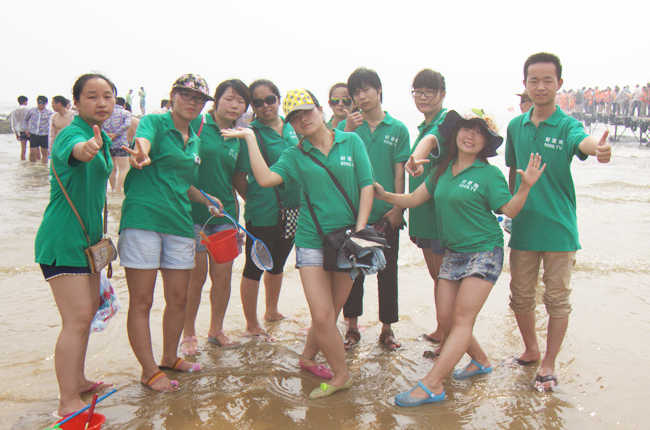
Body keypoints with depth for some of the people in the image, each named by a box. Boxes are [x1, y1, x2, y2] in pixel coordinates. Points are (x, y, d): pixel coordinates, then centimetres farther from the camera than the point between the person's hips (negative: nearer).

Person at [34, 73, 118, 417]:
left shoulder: (102, 138, 11)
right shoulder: (71, 133, -16)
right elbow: (75, 150, -43)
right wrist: (86, 149, -67)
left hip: (87, 237, 9)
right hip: (61, 240, -9)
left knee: (87, 311, 17)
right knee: (77, 318, -12)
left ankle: (77, 381, 32)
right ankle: (68, 405, -4)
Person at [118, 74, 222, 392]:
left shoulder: (194, 140, 17)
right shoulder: (154, 122, -3)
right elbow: (143, 141, -28)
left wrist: (206, 199, 12)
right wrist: (141, 155, -51)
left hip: (178, 223, 7)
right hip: (143, 219, -7)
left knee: (178, 297, 12)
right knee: (141, 301, 0)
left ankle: (170, 357, 32)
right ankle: (149, 371, 12)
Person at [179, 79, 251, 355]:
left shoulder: (240, 139, 9)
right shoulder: (196, 124, -5)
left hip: (225, 213, 4)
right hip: (193, 211, -4)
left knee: (223, 274, 6)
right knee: (196, 274, 1)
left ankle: (216, 330, 27)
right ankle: (188, 334, 21)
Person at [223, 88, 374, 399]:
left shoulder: (351, 142, 4)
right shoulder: (295, 155, 5)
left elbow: (366, 186, 1)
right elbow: (265, 178, -12)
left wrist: (360, 230, -8)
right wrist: (250, 138, -6)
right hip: (312, 239, 0)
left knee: (331, 312, 9)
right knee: (322, 315, -7)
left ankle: (308, 357, 35)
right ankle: (341, 374, 14)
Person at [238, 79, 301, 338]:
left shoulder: (292, 128, 8)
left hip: (292, 207, 7)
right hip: (262, 212, -7)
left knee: (278, 263, 22)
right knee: (255, 267, 4)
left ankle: (272, 311, 42)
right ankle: (252, 325, 19)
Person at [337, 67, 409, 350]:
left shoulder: (398, 129, 3)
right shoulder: (346, 126, 5)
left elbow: (399, 171, 2)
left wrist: (397, 208, -5)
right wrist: (348, 131, -15)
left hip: (386, 214, 0)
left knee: (388, 273, 7)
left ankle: (387, 329, 22)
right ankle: (352, 327, 23)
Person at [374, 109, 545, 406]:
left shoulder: (489, 174, -7)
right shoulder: (443, 170, 8)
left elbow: (510, 210, -10)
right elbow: (413, 199, 9)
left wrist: (526, 185, -24)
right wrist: (384, 195, -2)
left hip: (483, 252, -6)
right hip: (452, 253, 6)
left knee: (462, 319, -8)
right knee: (446, 318, 6)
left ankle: (431, 385, -9)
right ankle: (481, 361, 30)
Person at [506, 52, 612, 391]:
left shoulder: (567, 124, -7)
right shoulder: (516, 126, 5)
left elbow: (582, 141, -31)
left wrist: (598, 147, -54)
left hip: (559, 229, -3)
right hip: (522, 227, 4)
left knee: (557, 300, 7)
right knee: (520, 297, 14)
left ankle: (549, 364, 25)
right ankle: (531, 351, 37)